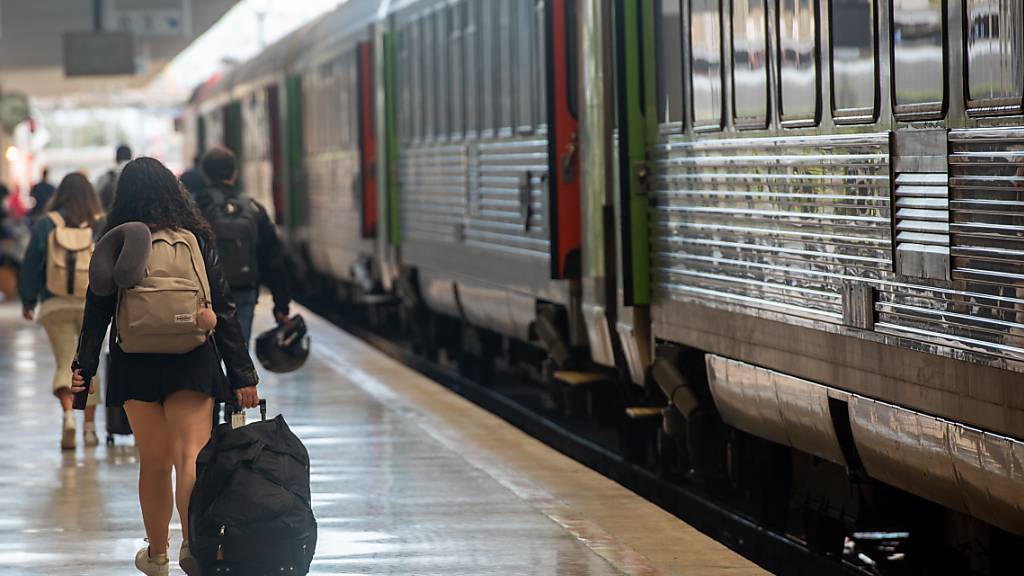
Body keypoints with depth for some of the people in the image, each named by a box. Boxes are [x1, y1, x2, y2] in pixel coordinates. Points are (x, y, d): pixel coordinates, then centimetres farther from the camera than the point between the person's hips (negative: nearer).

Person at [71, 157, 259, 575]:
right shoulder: (196, 237, 3)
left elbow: (98, 309, -2)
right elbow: (223, 308, 2)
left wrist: (84, 367, 2)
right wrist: (242, 374, 4)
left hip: (135, 365, 1)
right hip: (192, 364, -1)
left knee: (153, 463, 12)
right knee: (190, 454, -9)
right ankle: (192, 541, -31)